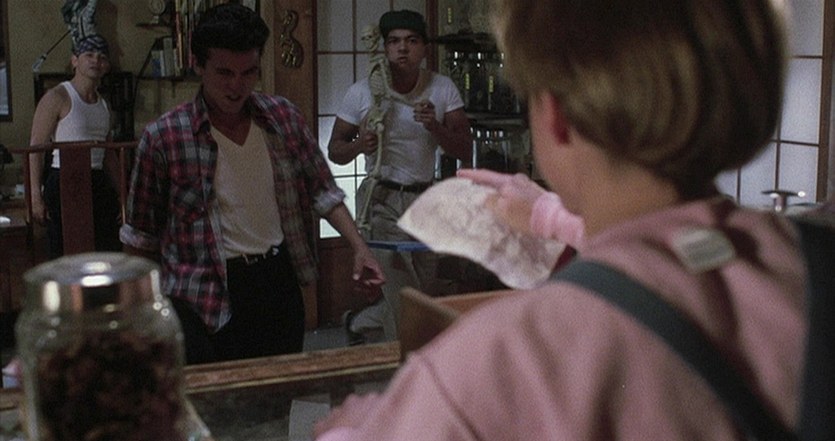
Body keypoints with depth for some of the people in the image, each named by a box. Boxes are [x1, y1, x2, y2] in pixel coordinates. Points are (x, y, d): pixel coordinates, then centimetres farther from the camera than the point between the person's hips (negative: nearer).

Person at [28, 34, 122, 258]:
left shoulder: (103, 105, 15)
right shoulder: (57, 98, -6)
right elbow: (35, 148, -11)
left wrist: (121, 195, 17)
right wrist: (36, 197, -18)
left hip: (98, 184, 7)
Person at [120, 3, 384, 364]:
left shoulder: (284, 118, 0)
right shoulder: (162, 138, -9)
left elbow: (321, 190, 9)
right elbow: (142, 236, 0)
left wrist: (360, 249, -1)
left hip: (278, 282, 4)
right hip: (203, 301, -3)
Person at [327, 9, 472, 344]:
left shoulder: (443, 89, -2)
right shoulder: (363, 92, -8)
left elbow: (465, 151, -5)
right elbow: (335, 150, -1)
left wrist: (435, 127, -24)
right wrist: (359, 145, -23)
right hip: (381, 201, -4)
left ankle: (359, 323, 41)